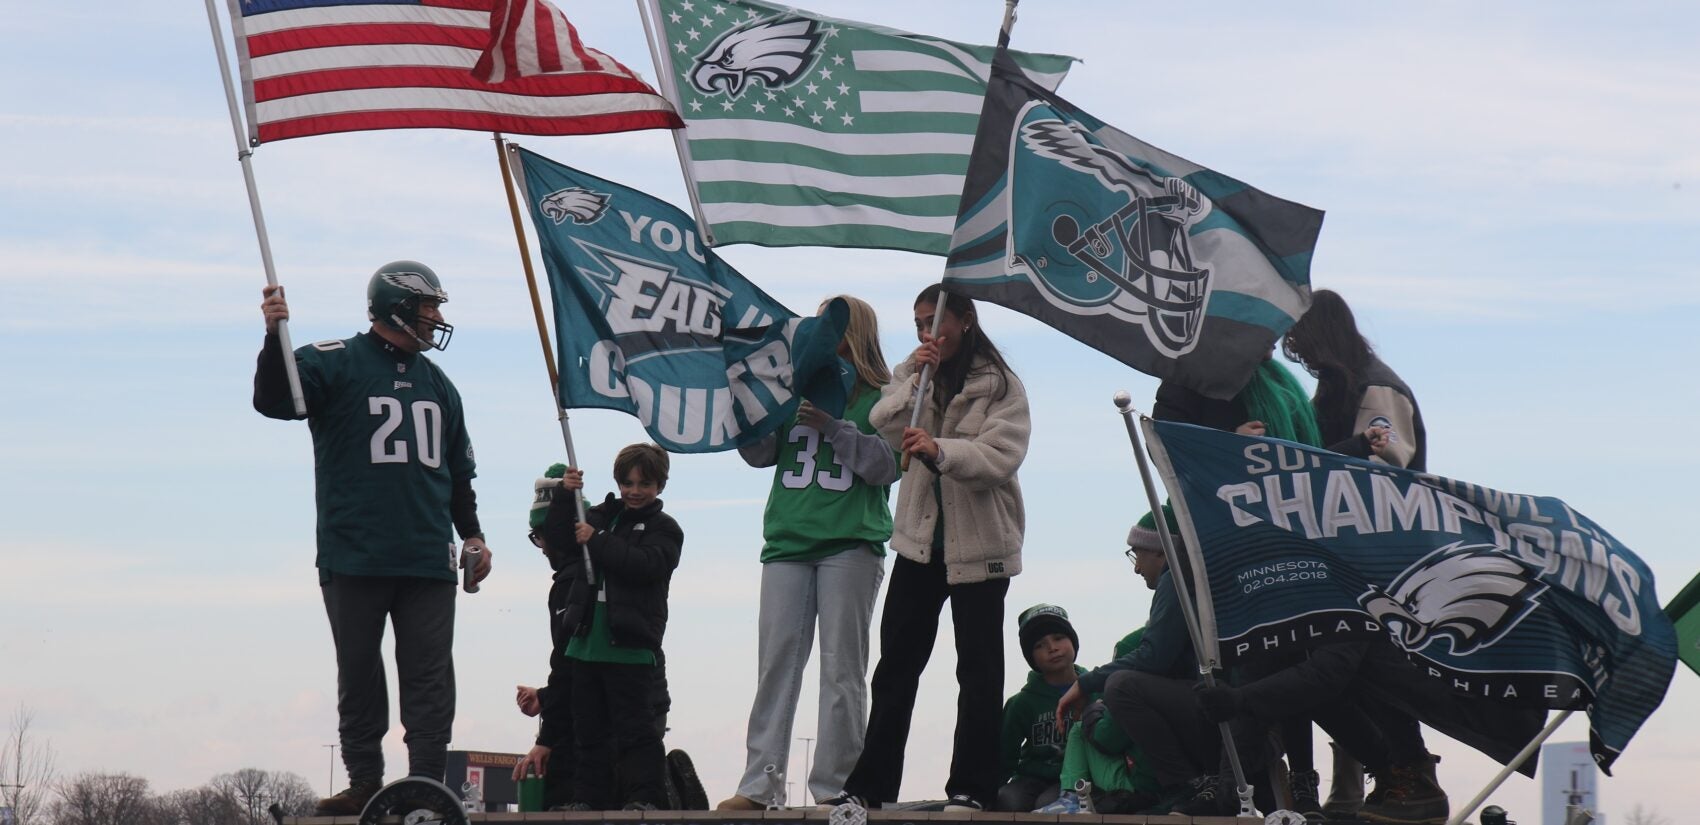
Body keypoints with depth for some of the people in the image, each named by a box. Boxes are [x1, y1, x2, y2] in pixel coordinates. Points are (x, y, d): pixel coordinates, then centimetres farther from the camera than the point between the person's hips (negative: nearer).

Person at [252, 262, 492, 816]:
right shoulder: (335, 364, 0)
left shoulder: (437, 383, 18)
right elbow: (273, 401, -14)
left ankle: (427, 782, 1)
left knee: (430, 675, -1)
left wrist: (472, 534, 17)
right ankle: (364, 781, 11)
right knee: (359, 675, 3)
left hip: (428, 560, 4)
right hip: (354, 557, -4)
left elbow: (458, 469, 25)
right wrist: (275, 337, -27)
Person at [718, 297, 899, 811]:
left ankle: (835, 786, -3)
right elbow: (759, 454, 11)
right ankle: (759, 784, -4)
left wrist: (831, 427, -14)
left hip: (851, 542, -4)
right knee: (776, 661, -2)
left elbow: (887, 465, -6)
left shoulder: (880, 397, 4)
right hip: (788, 538, 4)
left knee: (842, 666, -4)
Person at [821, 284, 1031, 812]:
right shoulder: (912, 374, 11)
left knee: (978, 668, 0)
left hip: (979, 542, -4)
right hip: (920, 536, 4)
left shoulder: (1001, 386, -4)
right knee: (896, 664, 4)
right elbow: (883, 426, -4)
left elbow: (1001, 456, -18)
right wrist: (918, 378, -16)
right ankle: (870, 784, 7)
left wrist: (940, 450, -33)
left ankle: (971, 786, 5)